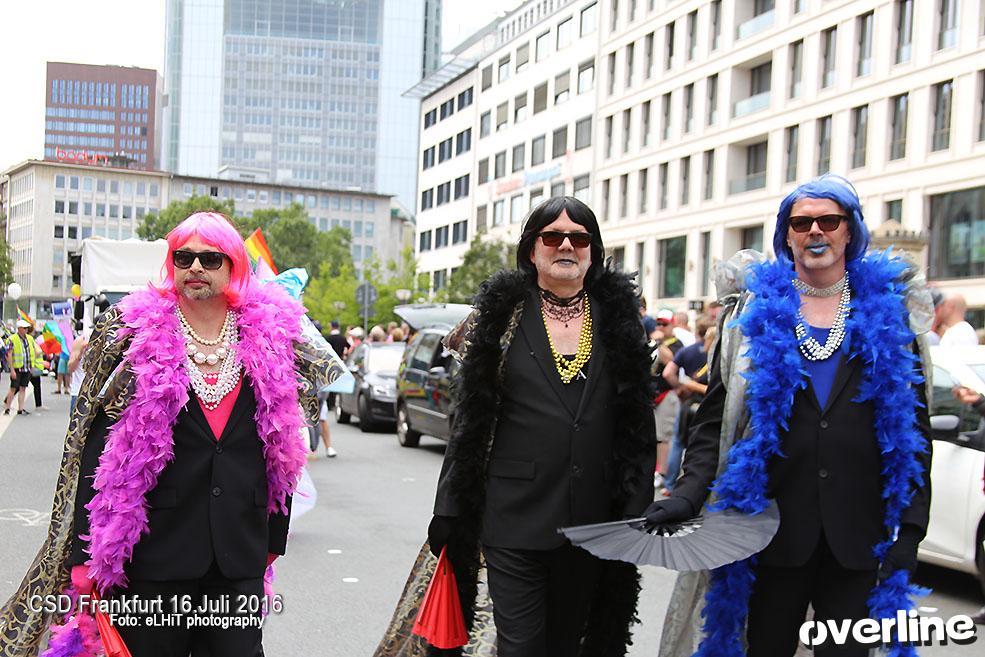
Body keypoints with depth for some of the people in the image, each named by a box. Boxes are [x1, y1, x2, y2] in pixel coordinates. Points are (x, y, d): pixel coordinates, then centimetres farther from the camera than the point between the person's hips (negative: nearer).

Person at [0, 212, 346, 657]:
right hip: (154, 550, -1)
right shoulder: (134, 332, 0)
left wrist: (273, 538, 11)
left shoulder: (268, 335, 4)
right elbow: (96, 446, -2)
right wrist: (85, 553, -6)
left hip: (239, 555, 2)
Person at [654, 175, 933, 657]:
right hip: (773, 524, 0)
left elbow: (914, 430, 5)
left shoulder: (889, 312, 5)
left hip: (858, 535, 0)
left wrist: (910, 527, -3)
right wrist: (689, 493, -12)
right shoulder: (753, 311, 4)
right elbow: (716, 418, 2)